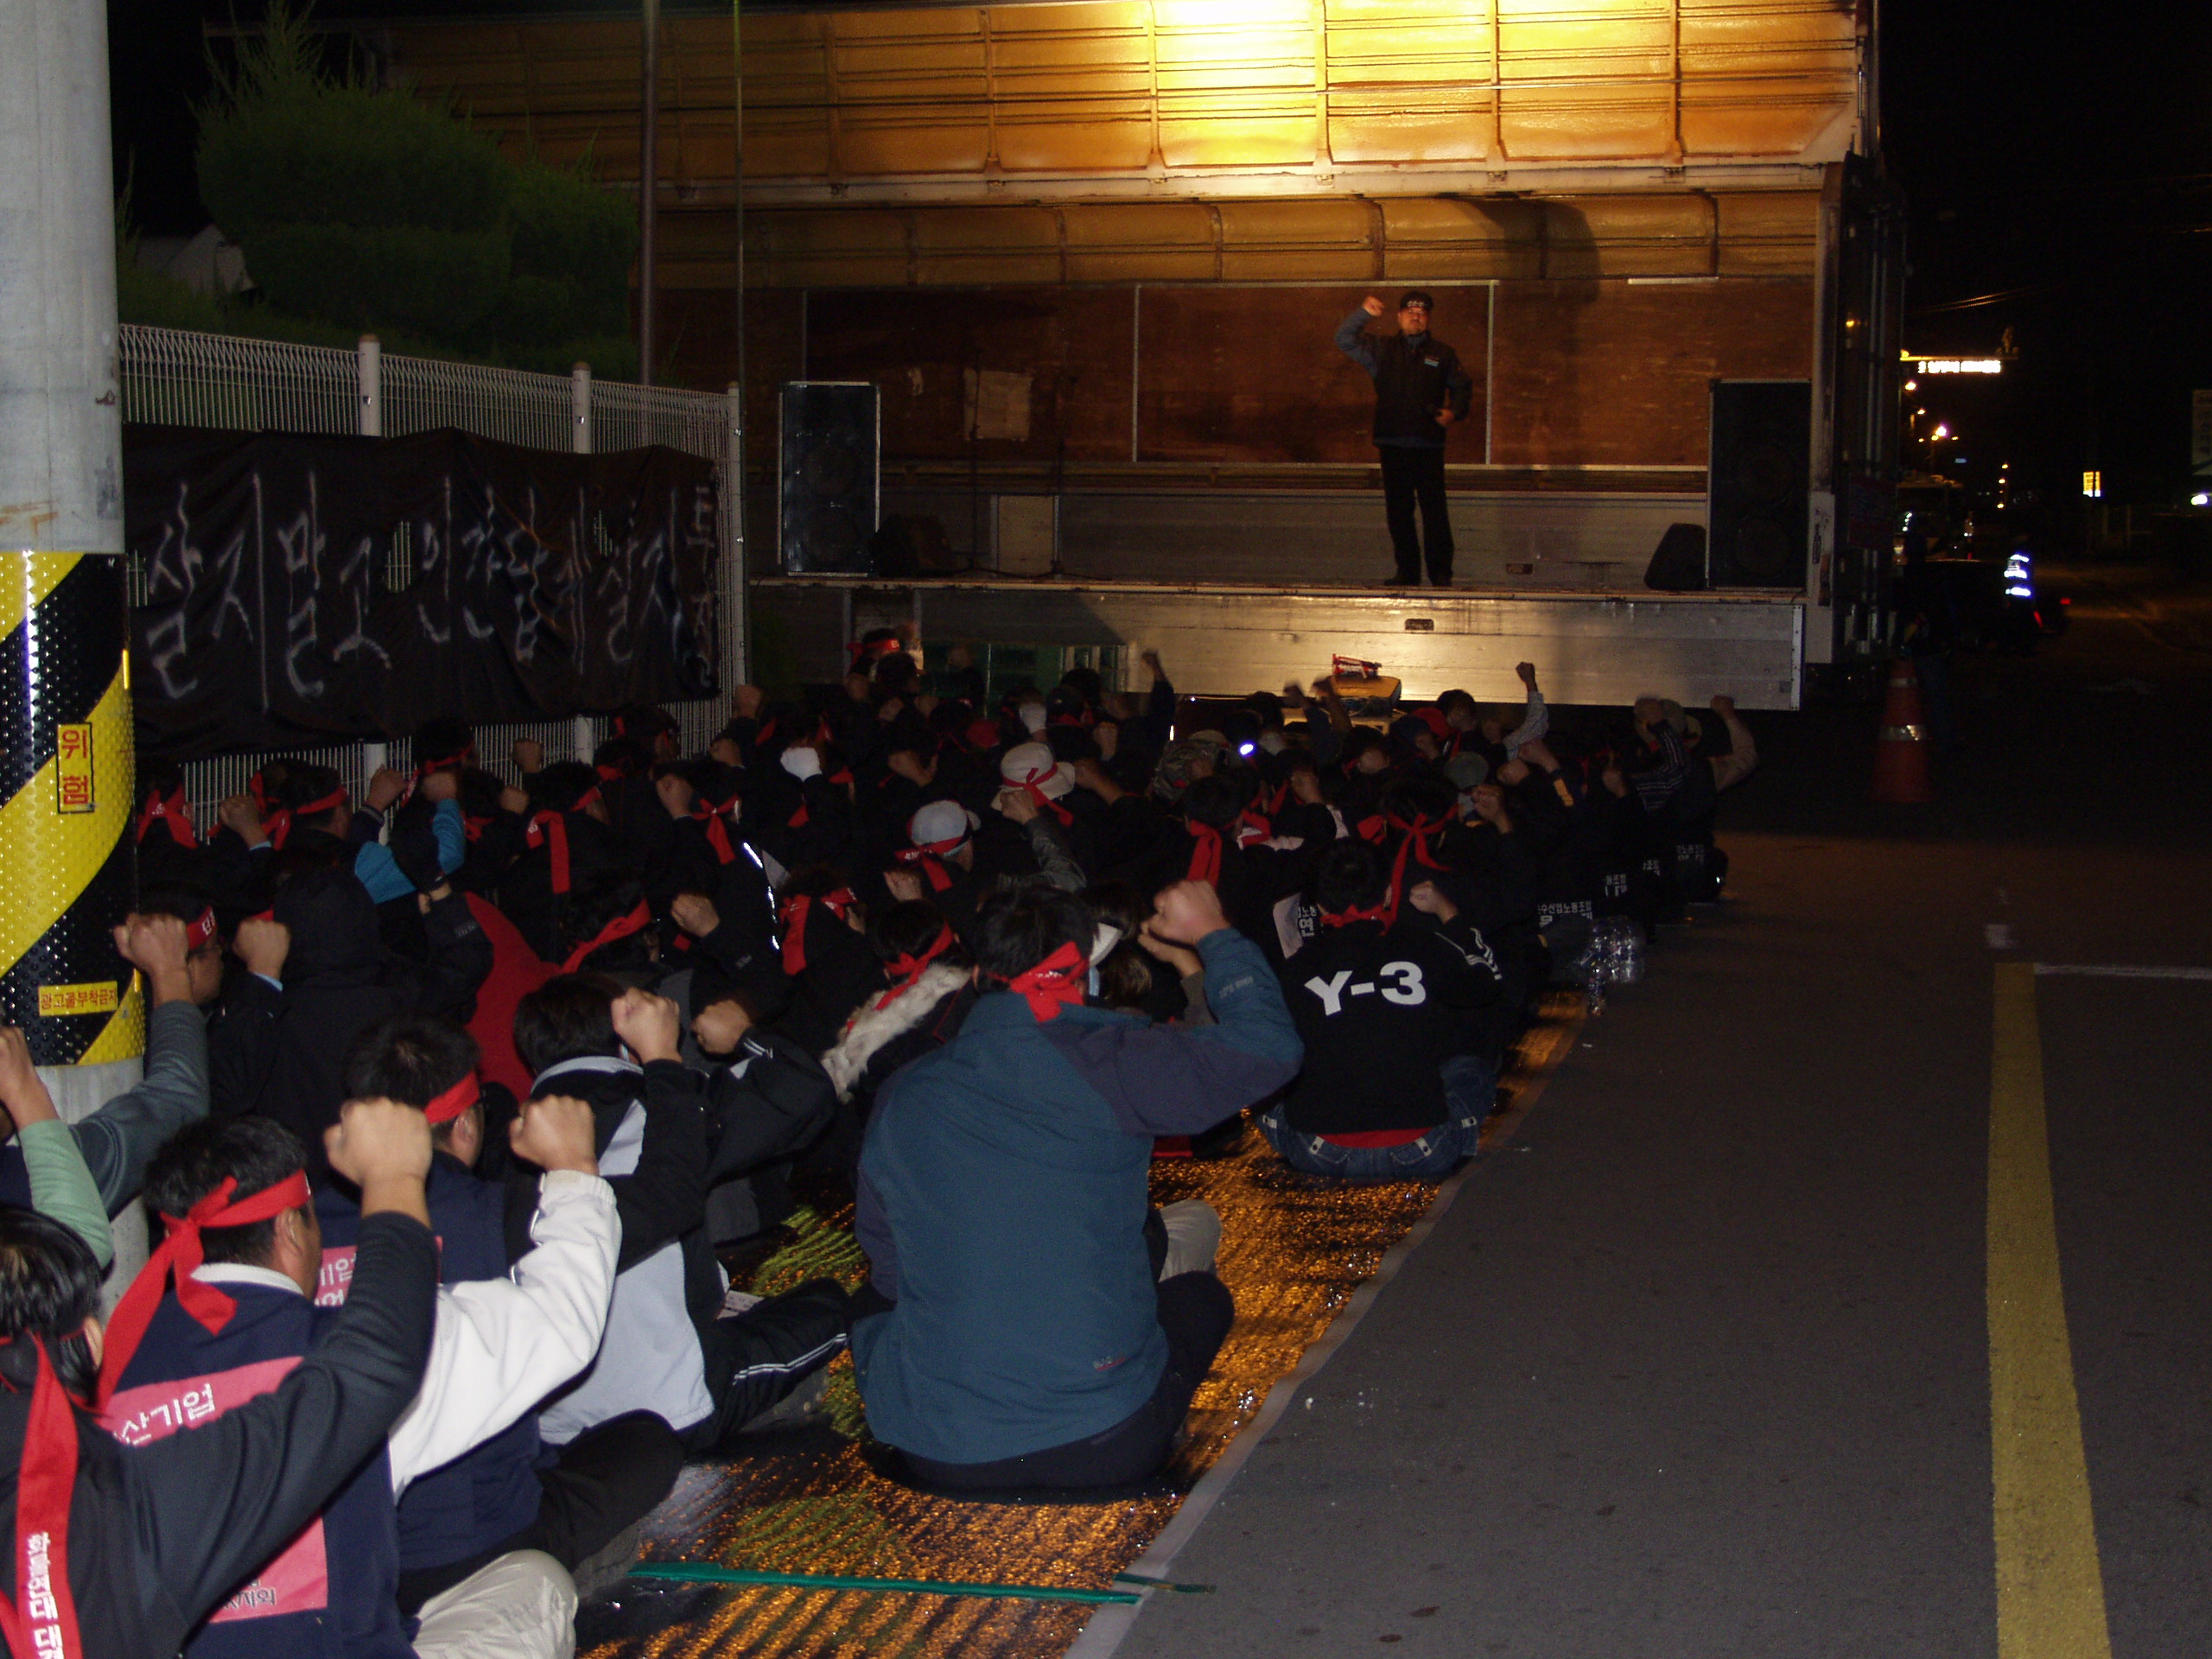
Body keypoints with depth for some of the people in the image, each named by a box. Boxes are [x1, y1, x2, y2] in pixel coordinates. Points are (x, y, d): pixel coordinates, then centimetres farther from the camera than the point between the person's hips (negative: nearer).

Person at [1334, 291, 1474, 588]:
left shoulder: (1442, 354, 11)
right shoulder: (1382, 350, 12)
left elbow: (1462, 387, 18)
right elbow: (1345, 340, 5)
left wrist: (1455, 412, -1)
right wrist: (1363, 314, -9)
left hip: (1429, 444, -2)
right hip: (1393, 444, 2)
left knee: (1435, 511, -6)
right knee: (1398, 511, 4)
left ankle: (1441, 572, -1)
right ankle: (1407, 571, 11)